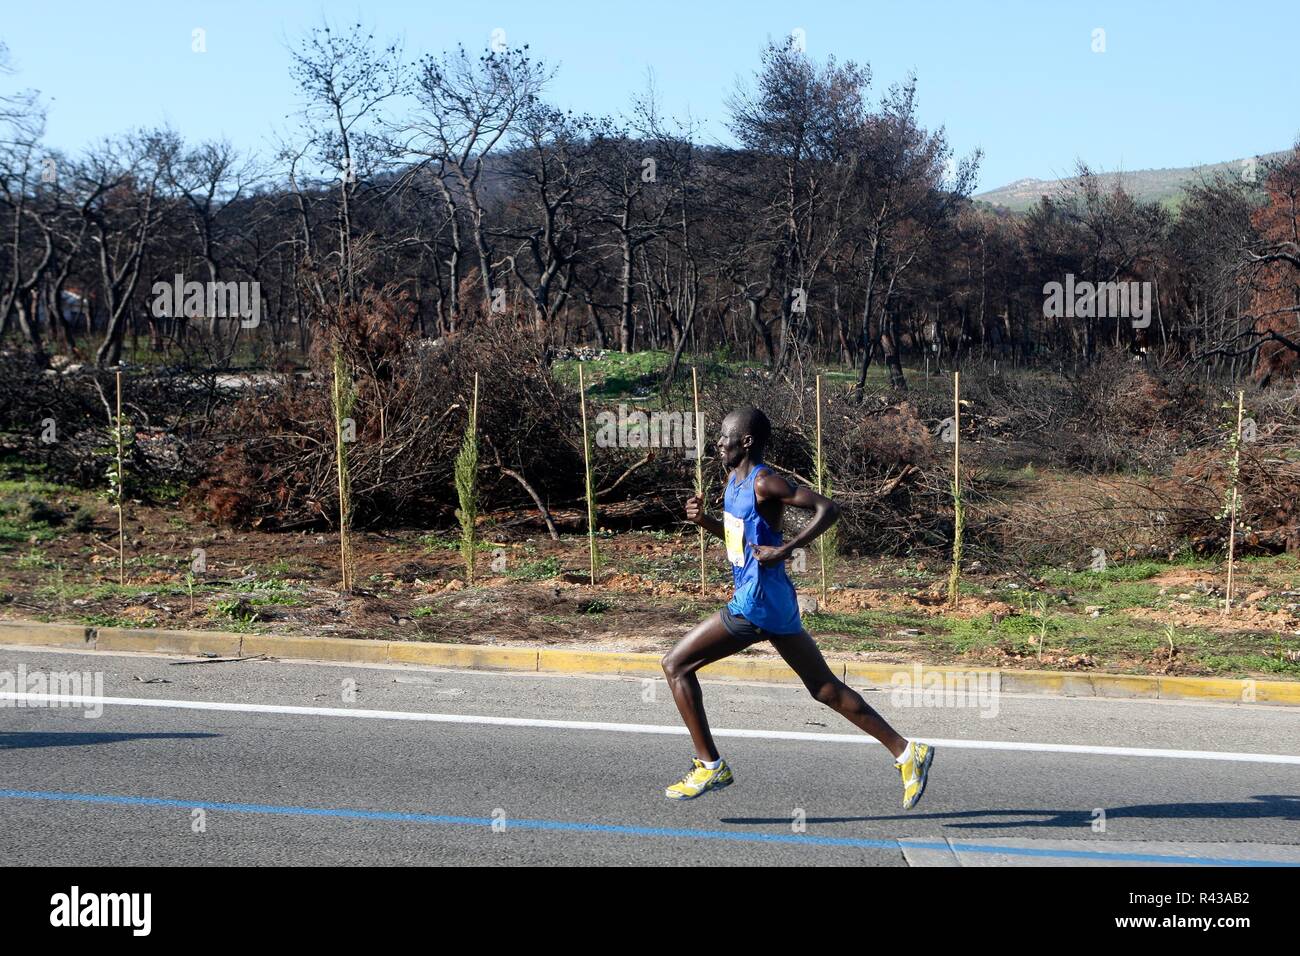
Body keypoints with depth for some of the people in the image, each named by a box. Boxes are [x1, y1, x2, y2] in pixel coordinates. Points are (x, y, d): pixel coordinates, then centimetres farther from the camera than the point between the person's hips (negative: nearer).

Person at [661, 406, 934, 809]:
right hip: (774, 604, 10)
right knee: (825, 688, 12)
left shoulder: (764, 483, -15)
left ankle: (710, 767, 1)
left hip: (756, 603, -10)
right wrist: (704, 520, 10)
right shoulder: (736, 480, 13)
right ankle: (905, 752, 12)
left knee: (676, 665, -2)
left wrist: (784, 550, -25)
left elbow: (827, 508, -22)